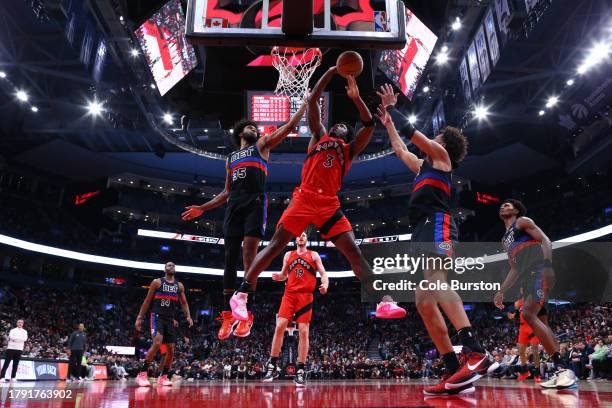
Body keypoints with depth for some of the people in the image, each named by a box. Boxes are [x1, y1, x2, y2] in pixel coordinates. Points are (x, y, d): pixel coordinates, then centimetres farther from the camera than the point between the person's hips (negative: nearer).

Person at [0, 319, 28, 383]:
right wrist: (20, 339, -15)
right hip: (11, 348, -2)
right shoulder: (12, 330, 7)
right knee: (6, 363, -3)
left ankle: (13, 378, 7)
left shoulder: (24, 331, 11)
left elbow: (25, 339, -7)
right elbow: (11, 337, -12)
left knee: (15, 364, 3)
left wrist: (15, 338, -13)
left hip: (19, 349, 2)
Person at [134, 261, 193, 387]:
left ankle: (163, 377, 17)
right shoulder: (157, 282, 1)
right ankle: (142, 374, -18)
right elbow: (147, 301, 2)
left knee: (171, 350, 3)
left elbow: (184, 303, 14)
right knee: (157, 342, -27)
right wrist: (140, 317, -2)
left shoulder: (179, 285, 12)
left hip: (170, 319, 5)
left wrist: (188, 316, -3)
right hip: (157, 316, -5)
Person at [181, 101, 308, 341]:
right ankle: (227, 316, 3)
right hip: (234, 204, 5)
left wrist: (306, 102, 10)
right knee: (230, 256, -1)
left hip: (255, 202, -4)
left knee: (249, 252, -19)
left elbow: (289, 126, 12)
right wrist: (202, 208, 25)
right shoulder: (231, 158, 31)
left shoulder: (262, 144, 20)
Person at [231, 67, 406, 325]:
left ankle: (382, 302, -5)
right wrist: (332, 71, 15)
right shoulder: (319, 136, 22)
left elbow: (369, 125, 11)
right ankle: (242, 294, -2)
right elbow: (312, 100, 17)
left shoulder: (350, 149, 23)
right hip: (304, 198, -1)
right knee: (275, 245, -7)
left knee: (354, 252, -4)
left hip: (329, 204, 2)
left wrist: (356, 99, 1)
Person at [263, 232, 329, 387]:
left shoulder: (313, 255, 10)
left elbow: (323, 273, 4)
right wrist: (278, 277, -4)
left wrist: (325, 284, -18)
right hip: (289, 294, 2)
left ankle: (300, 371, -1)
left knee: (304, 332, -5)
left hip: (305, 296, -2)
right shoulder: (288, 255, 17)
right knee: (279, 327, -10)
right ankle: (273, 366, 0)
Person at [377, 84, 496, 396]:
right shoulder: (423, 166, 36)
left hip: (437, 225, -9)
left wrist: (391, 106, 25)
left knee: (434, 283, -33)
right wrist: (387, 122, 56)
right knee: (424, 303, -4)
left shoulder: (440, 155, 14)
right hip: (423, 232, 9)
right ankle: (455, 374, -8)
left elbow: (410, 130, 11)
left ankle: (478, 353, -42)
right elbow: (400, 149, 50)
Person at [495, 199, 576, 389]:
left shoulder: (523, 221, 9)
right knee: (531, 317, -1)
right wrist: (501, 292, 25)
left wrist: (547, 266, -21)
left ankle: (563, 369, -23)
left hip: (538, 271, -9)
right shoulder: (505, 239, 31)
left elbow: (545, 241, -5)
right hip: (527, 277, 9)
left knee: (528, 314, -23)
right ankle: (560, 370, 1)